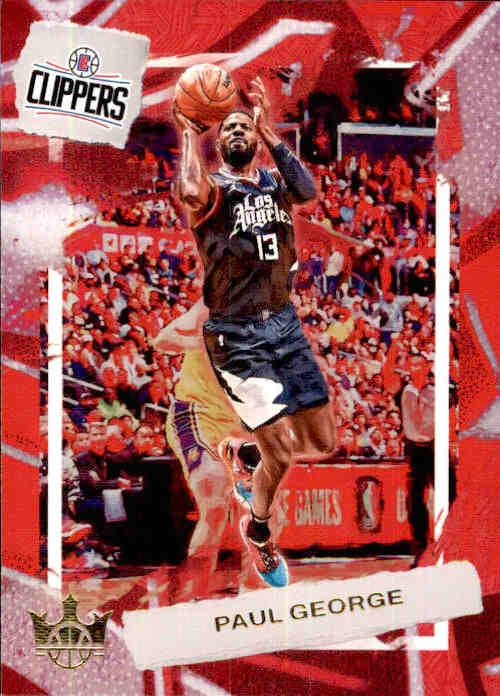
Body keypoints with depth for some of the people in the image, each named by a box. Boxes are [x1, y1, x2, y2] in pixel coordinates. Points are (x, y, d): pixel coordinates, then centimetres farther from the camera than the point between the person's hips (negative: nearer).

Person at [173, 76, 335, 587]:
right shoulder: (214, 188, -4)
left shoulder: (274, 183, 9)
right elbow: (191, 193, -31)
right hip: (236, 336, -5)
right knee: (283, 453, -9)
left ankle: (250, 449, 37)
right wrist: (188, 132, -18)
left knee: (323, 444, 8)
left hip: (284, 323, 5)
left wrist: (267, 126, -16)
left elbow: (307, 191, -16)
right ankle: (257, 530, 20)